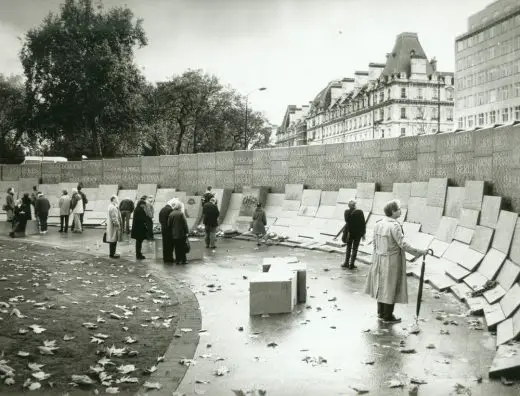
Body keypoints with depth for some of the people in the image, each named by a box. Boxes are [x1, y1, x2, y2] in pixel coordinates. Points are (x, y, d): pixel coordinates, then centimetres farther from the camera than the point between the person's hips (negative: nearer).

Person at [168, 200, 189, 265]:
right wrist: (186, 232, -4)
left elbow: (169, 224, 6)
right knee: (182, 247, 5)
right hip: (181, 233, -4)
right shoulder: (181, 213, -12)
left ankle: (178, 260, 11)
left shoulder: (171, 214, 2)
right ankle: (183, 260, 6)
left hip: (174, 234, 4)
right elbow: (185, 224, -11)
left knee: (176, 247, 10)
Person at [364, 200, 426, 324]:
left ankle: (381, 313, 30)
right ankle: (387, 316, 15)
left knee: (381, 286, 18)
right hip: (392, 261, -8)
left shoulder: (378, 224, 3)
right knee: (390, 287, 4)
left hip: (379, 260, 8)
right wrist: (419, 252, -16)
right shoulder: (394, 226, -21)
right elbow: (403, 244, -23)